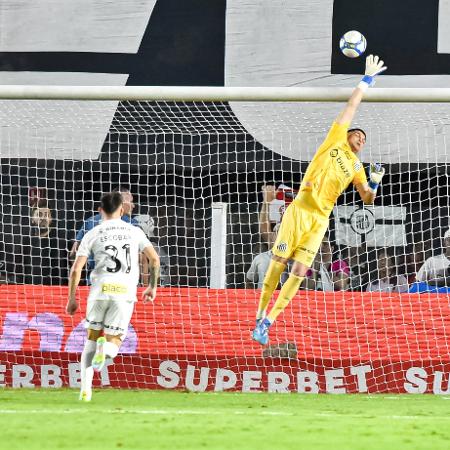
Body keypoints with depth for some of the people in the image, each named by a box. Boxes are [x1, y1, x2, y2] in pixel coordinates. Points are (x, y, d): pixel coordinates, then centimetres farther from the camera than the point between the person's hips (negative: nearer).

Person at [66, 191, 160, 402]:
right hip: (126, 292, 0)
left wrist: (71, 298, 12)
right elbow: (154, 259, 3)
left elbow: (76, 270, 3)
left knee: (92, 337, 19)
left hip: (101, 289, 0)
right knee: (113, 343, 10)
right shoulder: (135, 232, 13)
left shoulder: (92, 234, 9)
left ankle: (86, 388, 8)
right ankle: (106, 348, -28)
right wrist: (152, 286, 17)